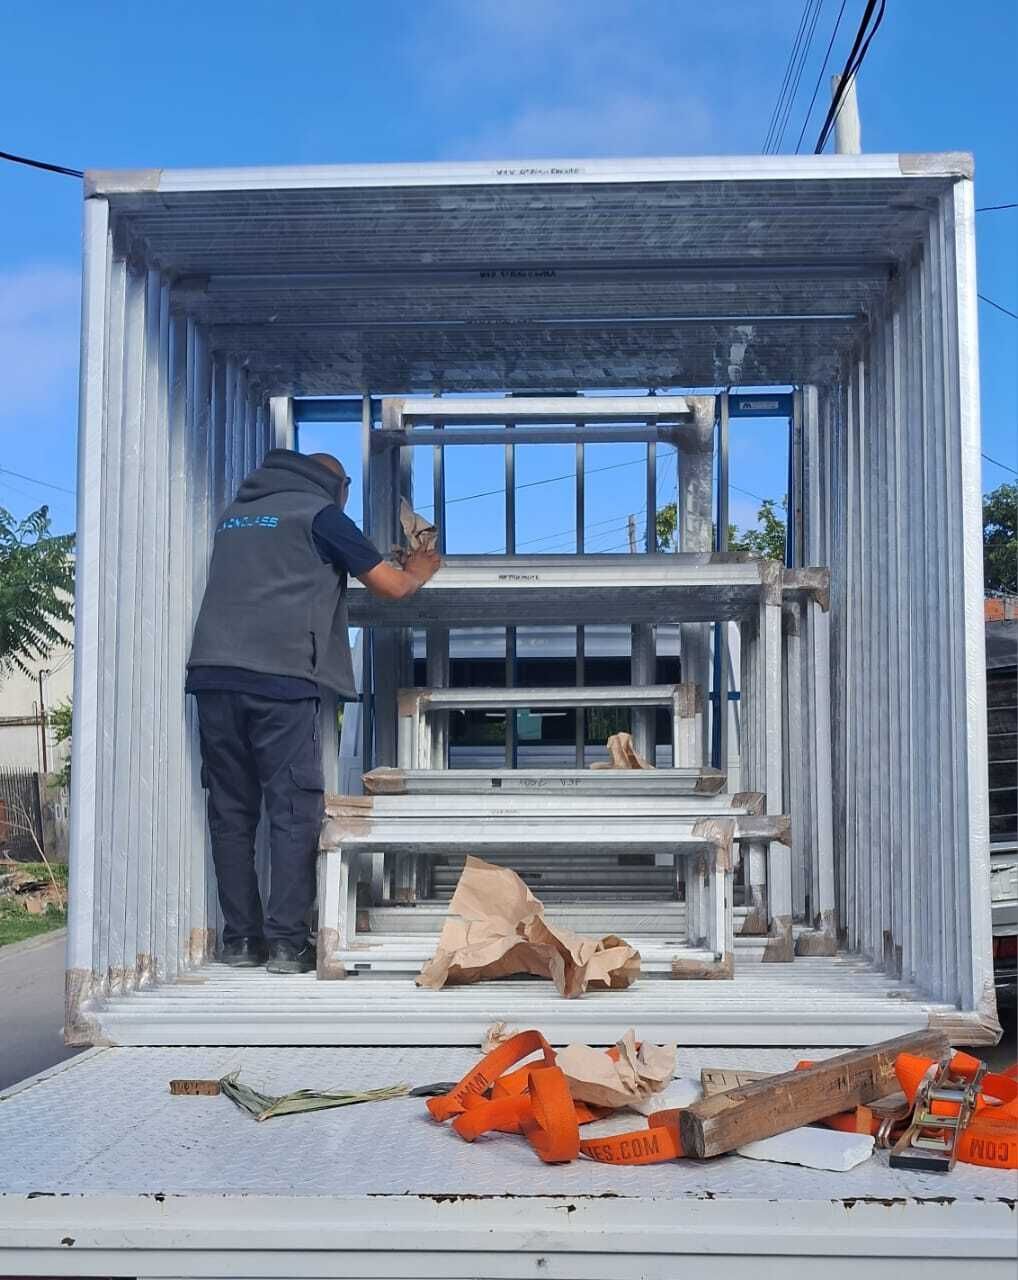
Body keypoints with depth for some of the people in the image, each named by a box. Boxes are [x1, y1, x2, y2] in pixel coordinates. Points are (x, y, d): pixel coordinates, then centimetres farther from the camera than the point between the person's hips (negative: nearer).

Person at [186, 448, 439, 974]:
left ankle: (241, 939, 8)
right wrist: (419, 572, 28)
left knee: (231, 811, 8)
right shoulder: (320, 513, 6)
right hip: (279, 676, -5)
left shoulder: (234, 513, 24)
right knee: (294, 811, -1)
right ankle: (287, 941, -5)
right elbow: (390, 586, 8)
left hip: (212, 675, 6)